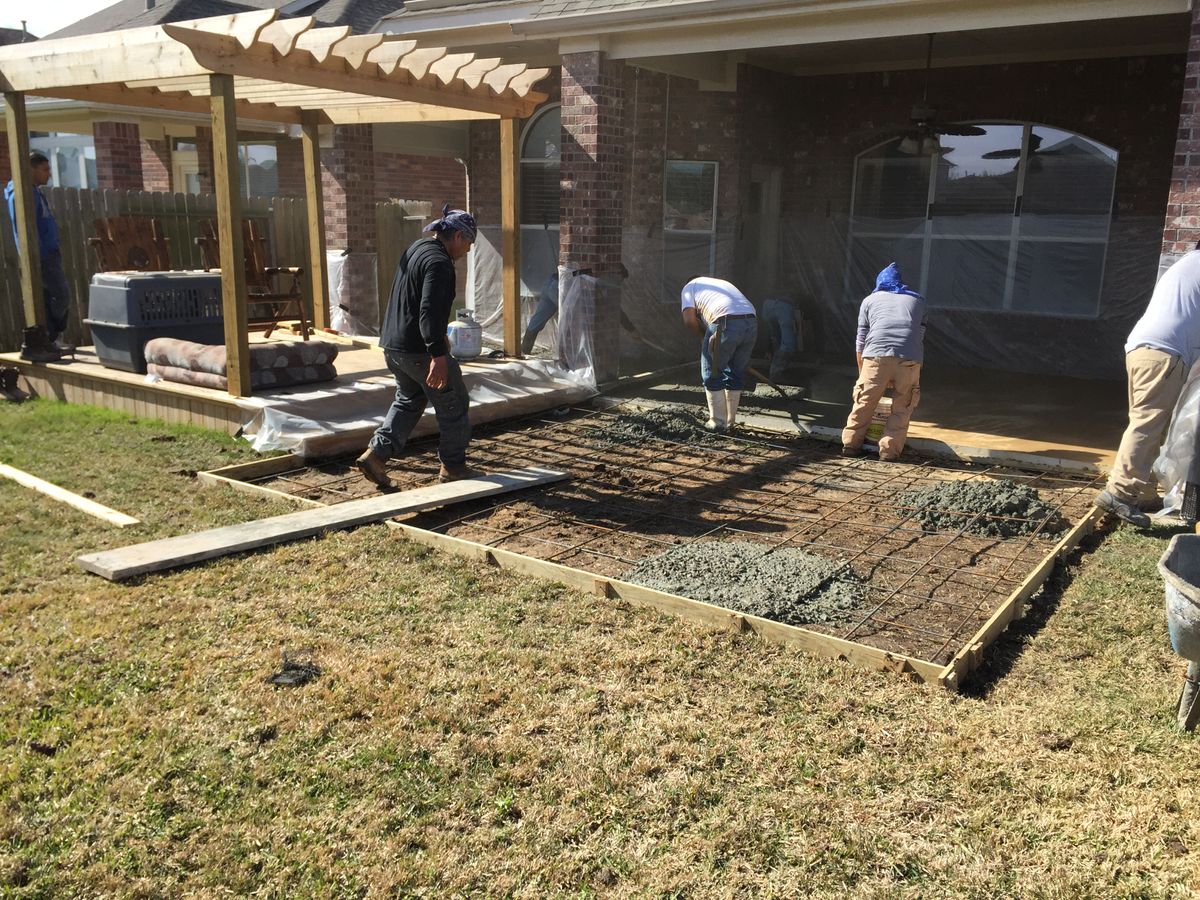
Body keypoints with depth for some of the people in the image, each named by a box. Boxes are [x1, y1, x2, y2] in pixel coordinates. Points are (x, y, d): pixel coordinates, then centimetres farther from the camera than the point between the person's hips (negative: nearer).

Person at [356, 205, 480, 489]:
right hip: (419, 349, -9)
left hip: (393, 345, 10)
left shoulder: (415, 249, 16)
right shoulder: (438, 262, -17)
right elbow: (430, 311, -28)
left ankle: (376, 453, 9)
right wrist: (438, 355, -32)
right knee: (453, 403, 5)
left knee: (408, 400, 21)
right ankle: (453, 466, 14)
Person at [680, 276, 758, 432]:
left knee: (712, 375, 11)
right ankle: (730, 421, 26)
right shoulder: (722, 283, 38)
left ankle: (718, 421, 15)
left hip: (726, 325, -6)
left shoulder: (690, 287, 22)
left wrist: (704, 334, 22)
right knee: (736, 374, 19)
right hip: (752, 322, 6)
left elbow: (689, 319, 5)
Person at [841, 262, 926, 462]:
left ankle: (851, 445, 17)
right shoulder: (918, 300, 27)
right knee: (902, 408, 11)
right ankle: (889, 451, 8)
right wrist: (917, 370, 33)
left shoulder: (870, 300, 23)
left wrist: (861, 372, 31)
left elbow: (861, 340, 22)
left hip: (877, 355, 0)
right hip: (910, 359, 0)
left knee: (864, 404, 11)